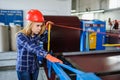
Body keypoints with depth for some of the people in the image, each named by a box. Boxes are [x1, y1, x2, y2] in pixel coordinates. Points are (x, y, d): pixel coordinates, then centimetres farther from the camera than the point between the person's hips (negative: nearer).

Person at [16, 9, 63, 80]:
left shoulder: (37, 35, -3)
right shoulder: (21, 36, -23)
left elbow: (45, 39, 17)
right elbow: (32, 47, -39)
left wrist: (46, 29, -2)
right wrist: (48, 56, -54)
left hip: (35, 68, 6)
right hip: (23, 69, -5)